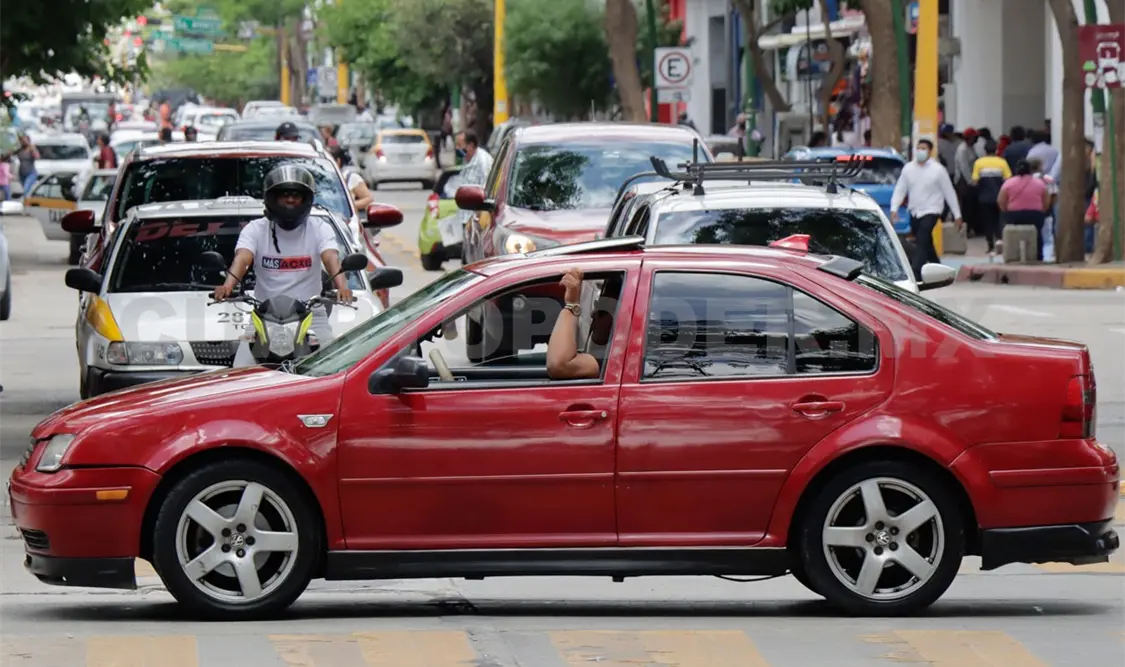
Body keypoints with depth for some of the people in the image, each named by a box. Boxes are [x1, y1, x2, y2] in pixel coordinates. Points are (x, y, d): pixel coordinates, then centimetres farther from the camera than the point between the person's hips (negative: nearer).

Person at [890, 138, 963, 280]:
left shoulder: (938, 170, -7)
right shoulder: (908, 168, 3)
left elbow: (949, 193, -4)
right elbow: (900, 189, 3)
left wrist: (957, 215, -3)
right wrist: (894, 209, -10)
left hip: (931, 211, -5)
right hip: (914, 212, 5)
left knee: (921, 243, -18)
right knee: (926, 244, 17)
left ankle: (915, 274, -23)